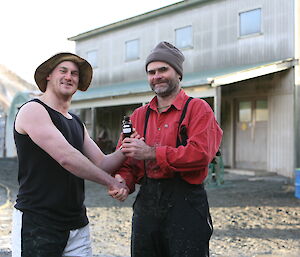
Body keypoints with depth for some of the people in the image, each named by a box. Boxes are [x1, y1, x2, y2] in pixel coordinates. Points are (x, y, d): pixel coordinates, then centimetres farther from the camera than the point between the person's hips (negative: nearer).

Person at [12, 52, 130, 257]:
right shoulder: (33, 110, -8)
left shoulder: (77, 124, 17)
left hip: (77, 224, 7)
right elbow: (66, 157, -19)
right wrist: (112, 182, -14)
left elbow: (103, 165, 11)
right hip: (37, 224, -7)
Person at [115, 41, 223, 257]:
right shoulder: (139, 115, 14)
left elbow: (201, 154, -18)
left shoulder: (198, 108, -3)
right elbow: (126, 161, 14)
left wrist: (152, 153, -19)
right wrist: (124, 182, -8)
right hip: (146, 204, 5)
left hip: (185, 204, -5)